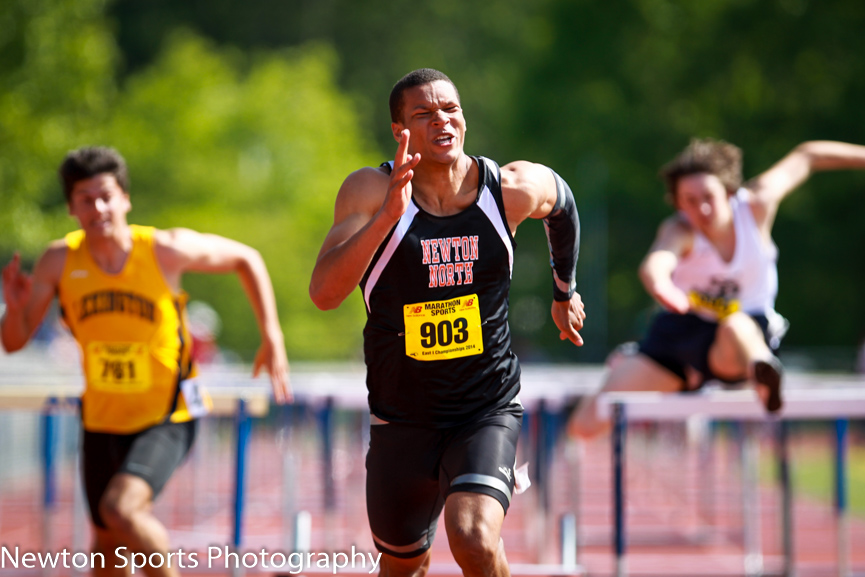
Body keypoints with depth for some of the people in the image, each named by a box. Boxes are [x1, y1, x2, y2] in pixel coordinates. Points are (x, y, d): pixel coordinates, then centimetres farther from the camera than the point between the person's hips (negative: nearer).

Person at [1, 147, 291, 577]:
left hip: (166, 418, -4)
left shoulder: (165, 250, -16)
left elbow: (245, 258, 0)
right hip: (102, 420, 4)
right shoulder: (60, 260, -10)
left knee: (121, 508, -29)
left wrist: (272, 337, -5)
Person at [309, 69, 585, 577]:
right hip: (402, 418, 1)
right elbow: (324, 293, -27)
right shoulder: (370, 191, -14)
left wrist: (564, 292, 27)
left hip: (489, 412, -1)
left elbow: (562, 202, 18)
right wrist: (389, 213, -37)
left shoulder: (515, 189, -8)